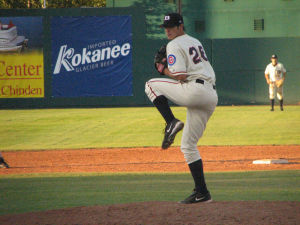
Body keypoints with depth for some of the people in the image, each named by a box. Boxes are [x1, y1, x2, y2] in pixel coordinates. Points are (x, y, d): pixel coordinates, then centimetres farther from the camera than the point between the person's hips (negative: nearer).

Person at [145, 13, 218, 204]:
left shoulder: (175, 45, -2)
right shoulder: (196, 42, 27)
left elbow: (181, 76, -12)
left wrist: (164, 70, 6)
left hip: (195, 91, -9)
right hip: (211, 97, 9)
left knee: (151, 85, 7)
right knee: (188, 145, 14)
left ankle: (171, 122, -10)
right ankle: (202, 193, 8)